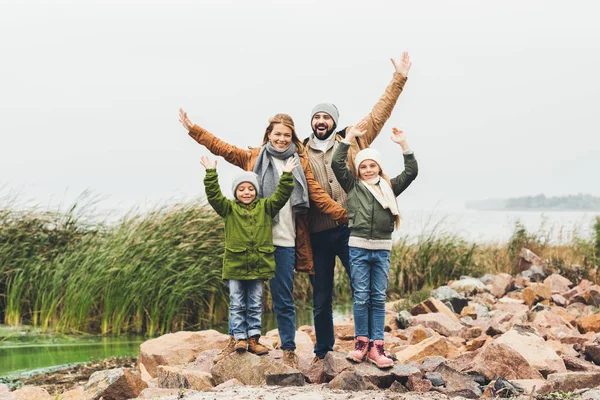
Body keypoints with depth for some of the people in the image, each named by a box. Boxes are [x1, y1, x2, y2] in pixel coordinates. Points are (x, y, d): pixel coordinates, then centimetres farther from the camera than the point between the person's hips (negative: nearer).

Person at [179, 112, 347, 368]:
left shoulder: (301, 163, 8)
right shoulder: (253, 157, 8)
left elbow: (318, 196, 3)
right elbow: (221, 147, 6)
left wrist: (345, 215, -7)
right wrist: (193, 129, 1)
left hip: (284, 241, 0)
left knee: (283, 299, 5)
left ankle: (288, 350, 14)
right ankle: (236, 338, 24)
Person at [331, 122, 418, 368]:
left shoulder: (389, 188, 11)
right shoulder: (353, 186, 6)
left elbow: (412, 172, 4)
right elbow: (337, 163, -3)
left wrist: (403, 145, -2)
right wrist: (350, 137, -5)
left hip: (382, 249, 2)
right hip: (358, 248, -2)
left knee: (378, 298, 3)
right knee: (361, 297, 1)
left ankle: (376, 346, 4)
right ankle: (361, 342, 10)